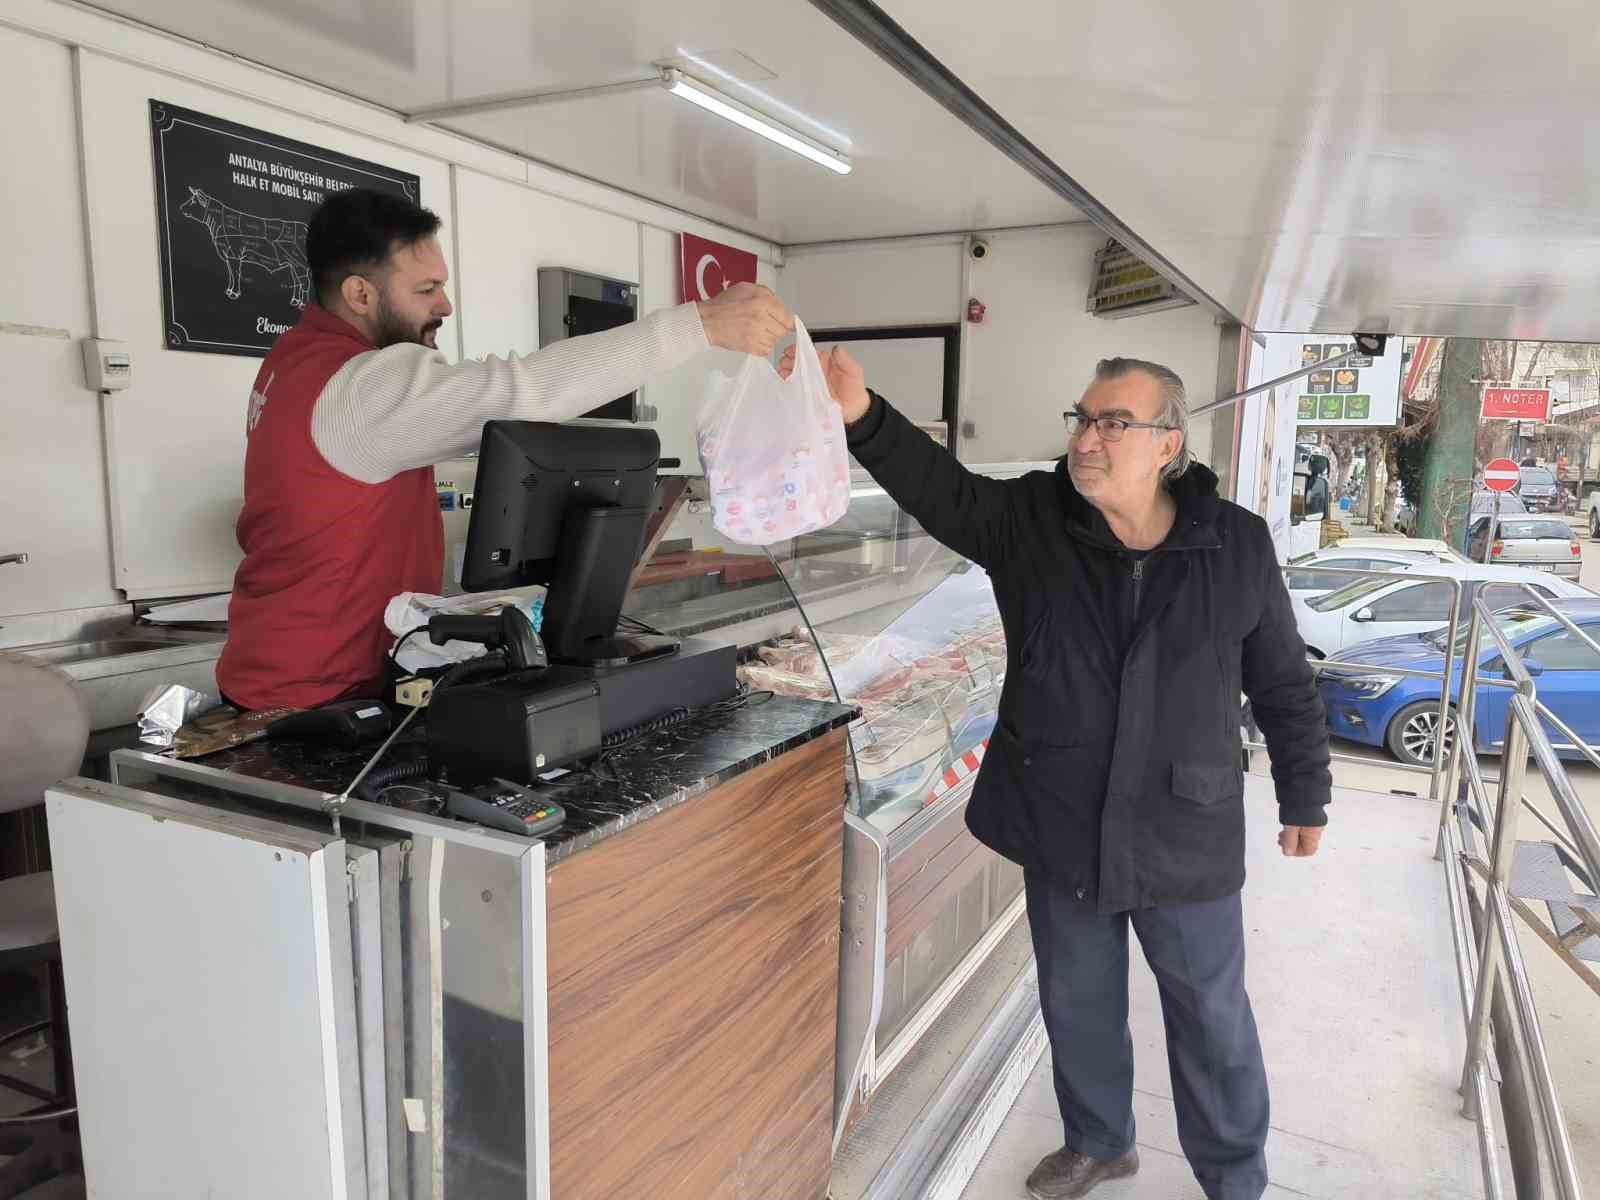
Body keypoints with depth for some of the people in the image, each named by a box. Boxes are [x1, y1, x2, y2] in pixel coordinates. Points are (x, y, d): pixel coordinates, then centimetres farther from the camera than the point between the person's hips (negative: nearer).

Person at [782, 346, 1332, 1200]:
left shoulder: (1237, 545, -8)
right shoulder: (1028, 519, -8)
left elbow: (1283, 683, 2)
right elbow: (938, 486, -26)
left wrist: (1305, 795, 8)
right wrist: (860, 415, -44)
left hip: (1185, 836, -1)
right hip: (1060, 826, 2)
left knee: (1212, 1018, 16)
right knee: (1077, 1002, 20)